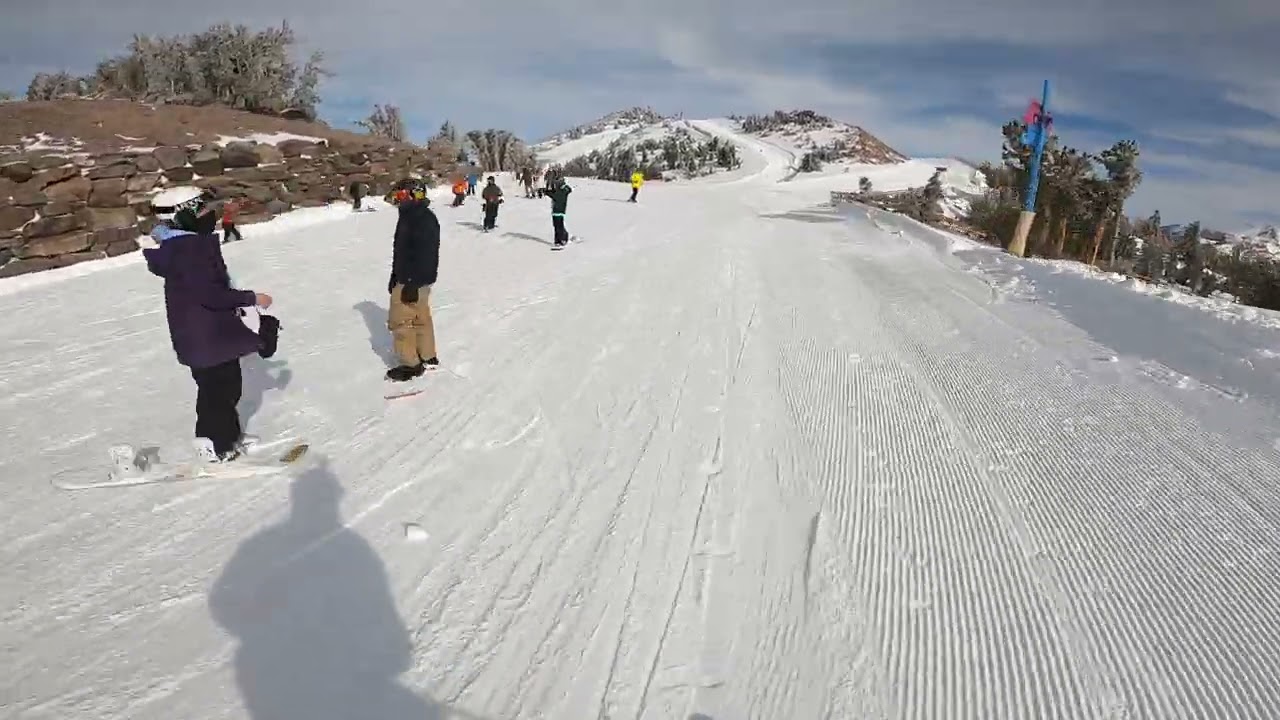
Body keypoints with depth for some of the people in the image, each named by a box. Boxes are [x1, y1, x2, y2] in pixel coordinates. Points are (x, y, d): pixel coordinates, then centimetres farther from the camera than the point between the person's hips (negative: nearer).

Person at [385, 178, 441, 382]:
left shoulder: (424, 219, -21)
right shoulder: (408, 215, 12)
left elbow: (425, 255, -26)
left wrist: (412, 283, -26)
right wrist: (395, 275, 22)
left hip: (415, 281, -10)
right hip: (405, 277, 10)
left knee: (399, 321, -3)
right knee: (421, 318, 16)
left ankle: (411, 364, 5)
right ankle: (428, 357, 27)